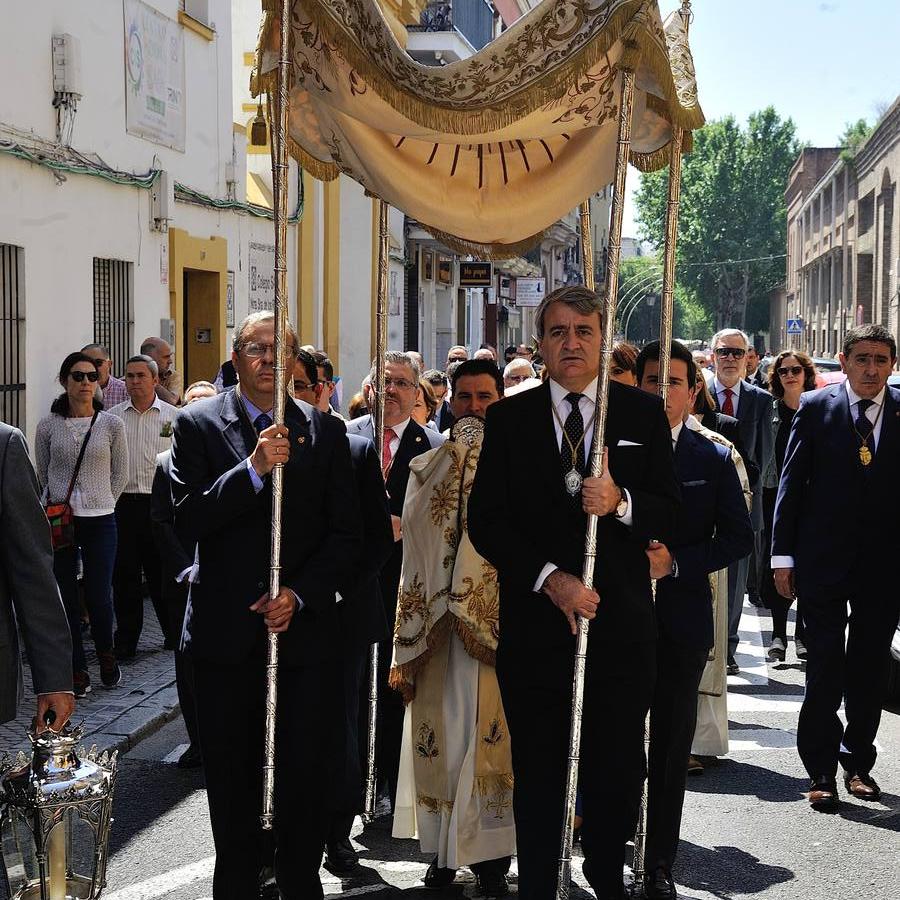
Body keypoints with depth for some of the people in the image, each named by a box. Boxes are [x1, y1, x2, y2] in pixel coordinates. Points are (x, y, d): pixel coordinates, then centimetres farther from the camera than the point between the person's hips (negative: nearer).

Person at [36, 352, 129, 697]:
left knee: (98, 597, 0)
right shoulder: (48, 426, 0)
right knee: (67, 600, 4)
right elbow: (42, 473, 12)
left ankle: (106, 655, 28)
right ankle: (77, 671, 16)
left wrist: (101, 503, 7)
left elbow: (120, 474, 9)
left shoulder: (111, 424, -1)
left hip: (100, 520, -1)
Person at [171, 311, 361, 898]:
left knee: (308, 773, 3)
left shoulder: (325, 431, 5)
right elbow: (188, 522, -11)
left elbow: (346, 534, 3)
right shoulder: (198, 426, 1)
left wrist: (300, 594, -10)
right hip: (226, 634, 0)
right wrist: (253, 469, -22)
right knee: (232, 780, 12)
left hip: (305, 626, 0)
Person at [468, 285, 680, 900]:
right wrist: (550, 579, -12)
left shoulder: (644, 414, 5)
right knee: (538, 769, 8)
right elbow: (485, 521, 0)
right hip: (534, 619, 0)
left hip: (621, 621, 0)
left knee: (619, 770, 8)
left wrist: (621, 502, -19)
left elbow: (671, 514, 2)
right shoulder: (509, 418, 5)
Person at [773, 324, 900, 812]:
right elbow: (792, 483, -1)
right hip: (824, 560, -2)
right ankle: (821, 770, 9)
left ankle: (858, 761, 26)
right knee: (825, 669, 1)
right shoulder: (815, 407, -1)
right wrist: (783, 554, -4)